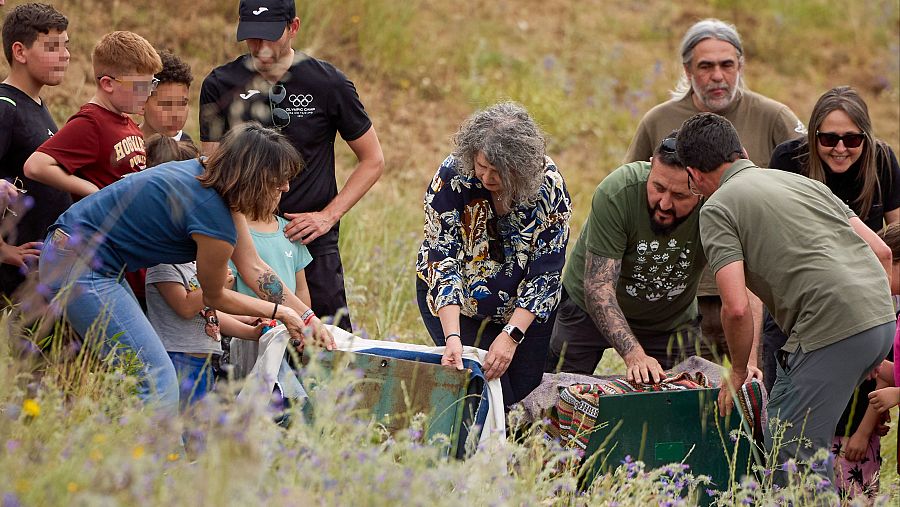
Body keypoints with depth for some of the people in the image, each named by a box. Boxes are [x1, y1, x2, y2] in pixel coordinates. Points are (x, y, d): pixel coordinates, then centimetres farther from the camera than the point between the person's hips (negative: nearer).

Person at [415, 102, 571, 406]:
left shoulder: (549, 185, -24)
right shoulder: (451, 176, -27)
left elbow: (546, 273, -22)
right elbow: (442, 261, -29)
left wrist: (512, 335, -33)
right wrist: (452, 337, -40)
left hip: (524, 305, 2)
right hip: (451, 300, -2)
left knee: (524, 389, 1)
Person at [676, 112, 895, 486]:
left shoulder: (717, 207, 2)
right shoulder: (801, 181, 23)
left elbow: (736, 307, -8)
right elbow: (881, 252, 20)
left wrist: (738, 372, 9)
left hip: (832, 329, -8)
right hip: (882, 316, 8)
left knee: (794, 451, -1)